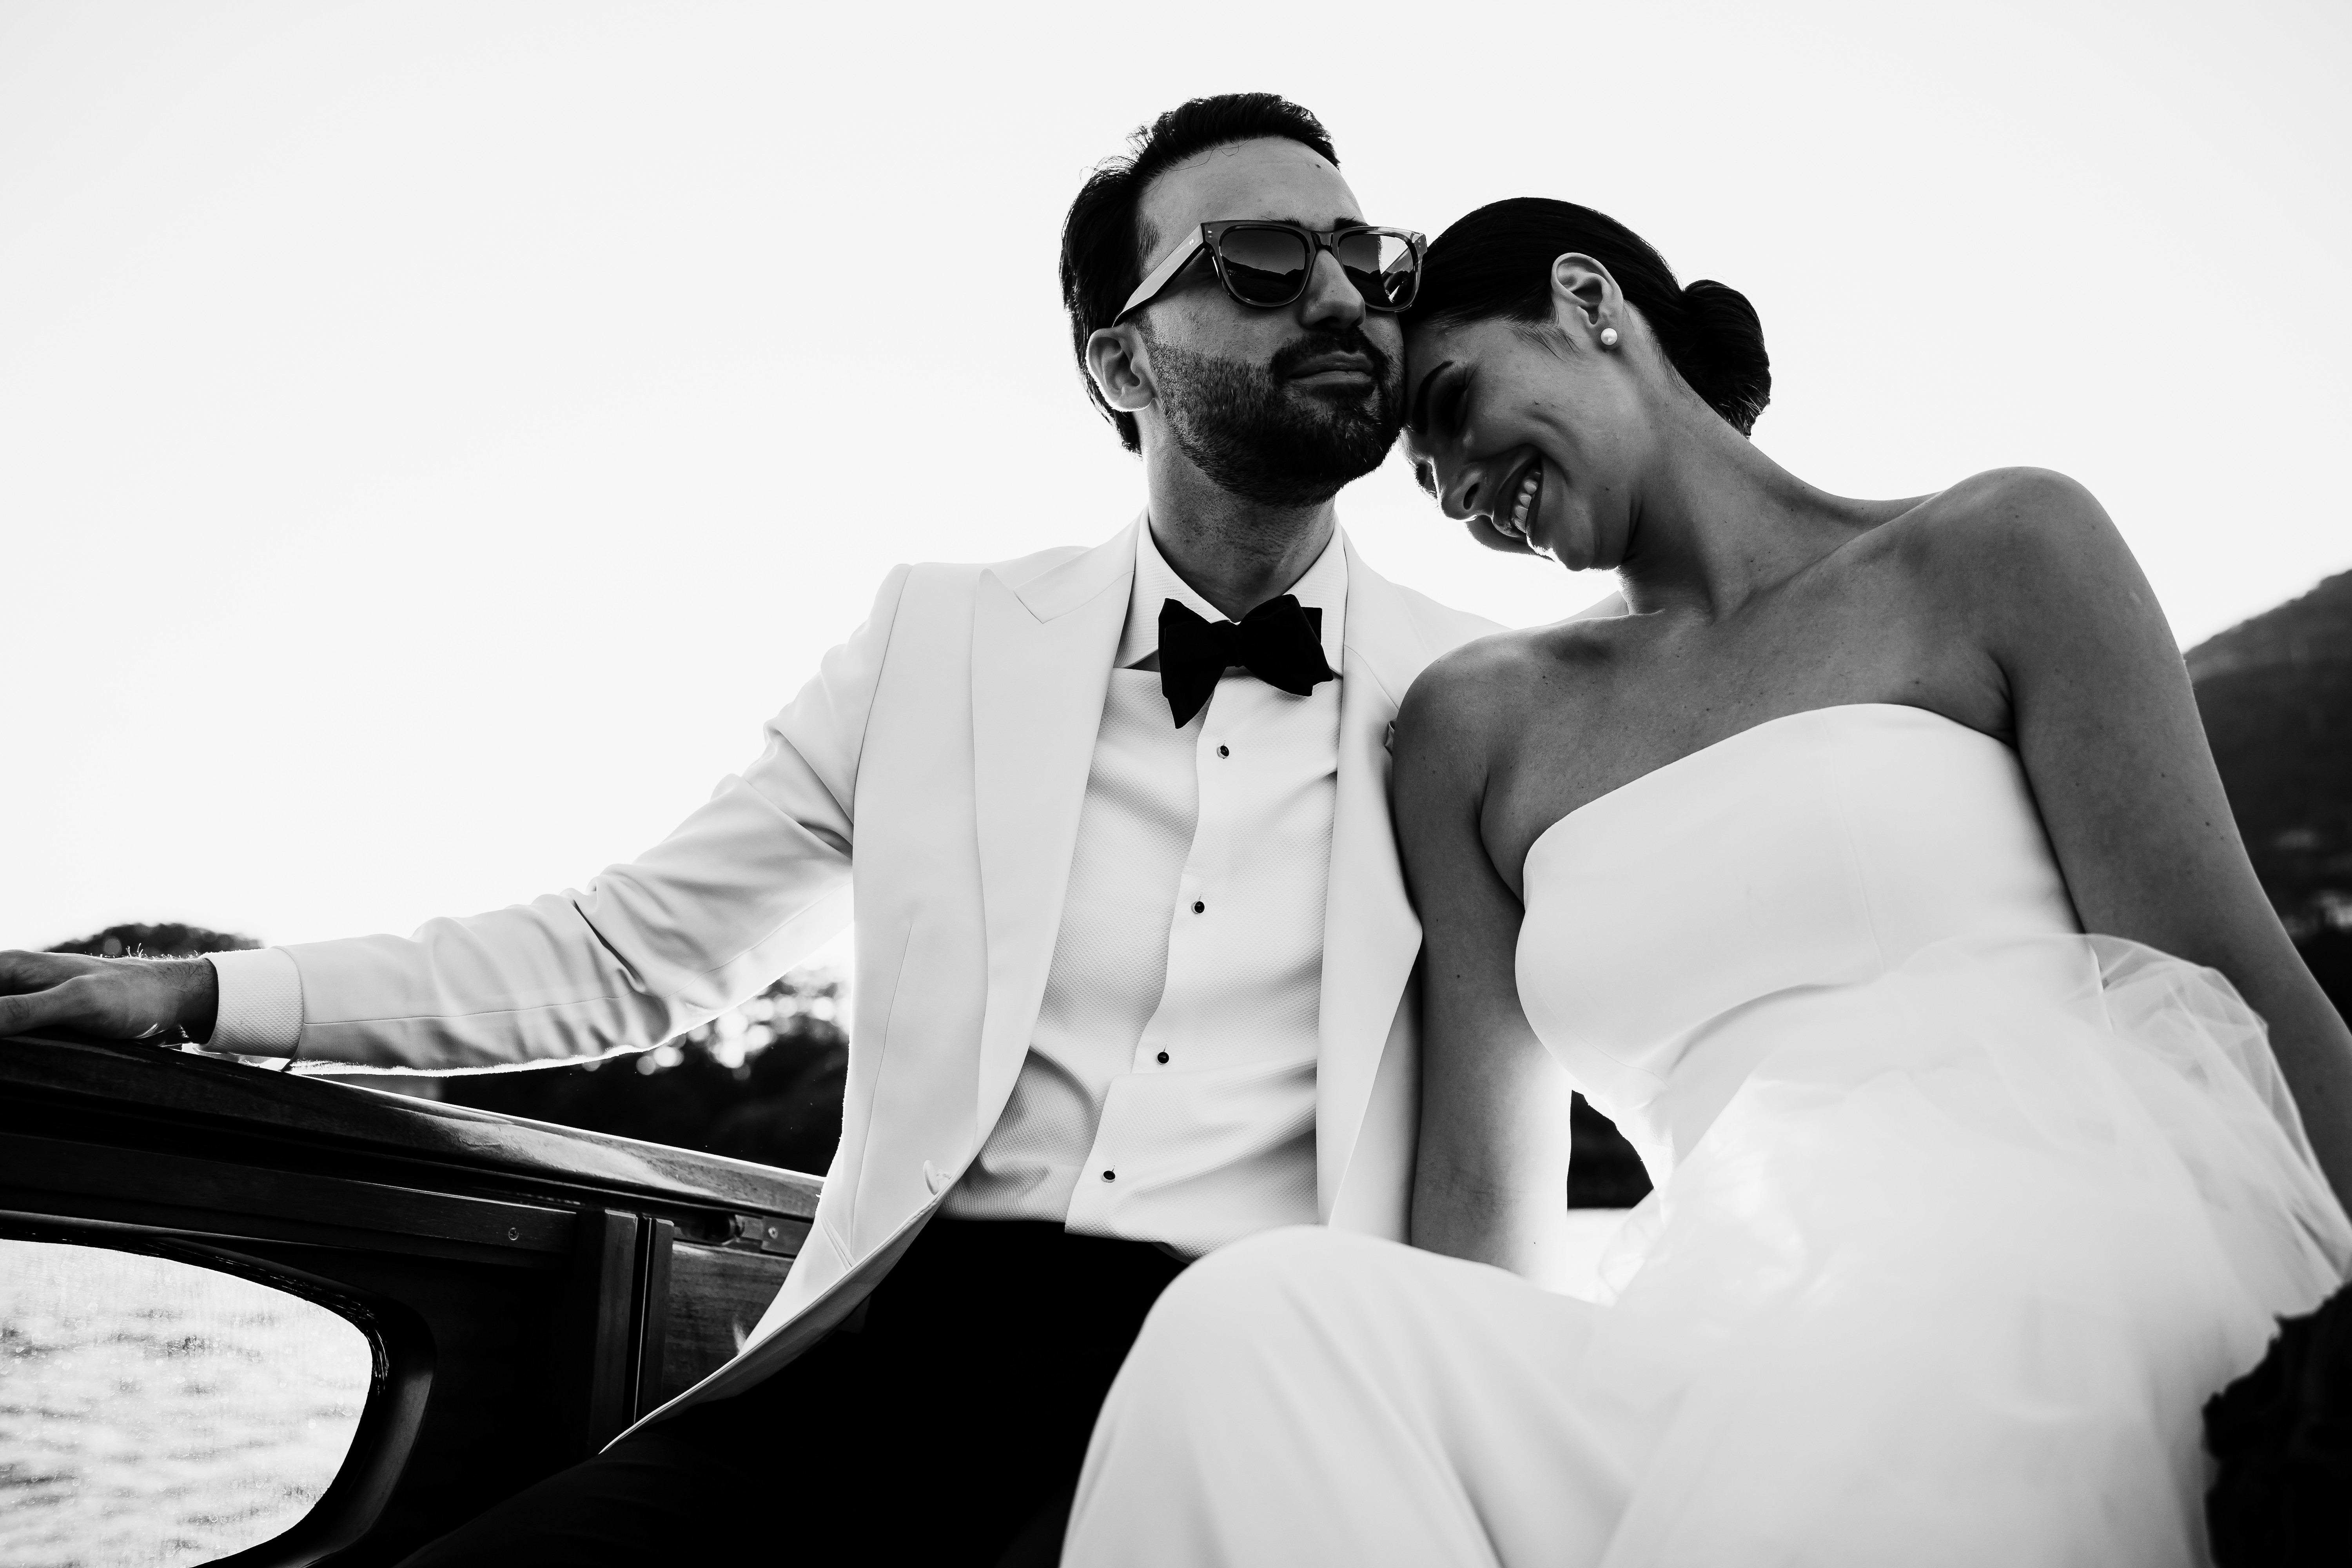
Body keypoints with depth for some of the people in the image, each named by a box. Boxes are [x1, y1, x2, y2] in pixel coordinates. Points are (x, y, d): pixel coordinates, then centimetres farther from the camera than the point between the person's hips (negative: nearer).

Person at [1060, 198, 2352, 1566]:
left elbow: (2241, 999, 3)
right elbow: (1483, 1204, 12)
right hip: (1747, 1377, 3)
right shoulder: (1478, 724, 20)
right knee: (1265, 1321, -24)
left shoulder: (1997, 552, 12)